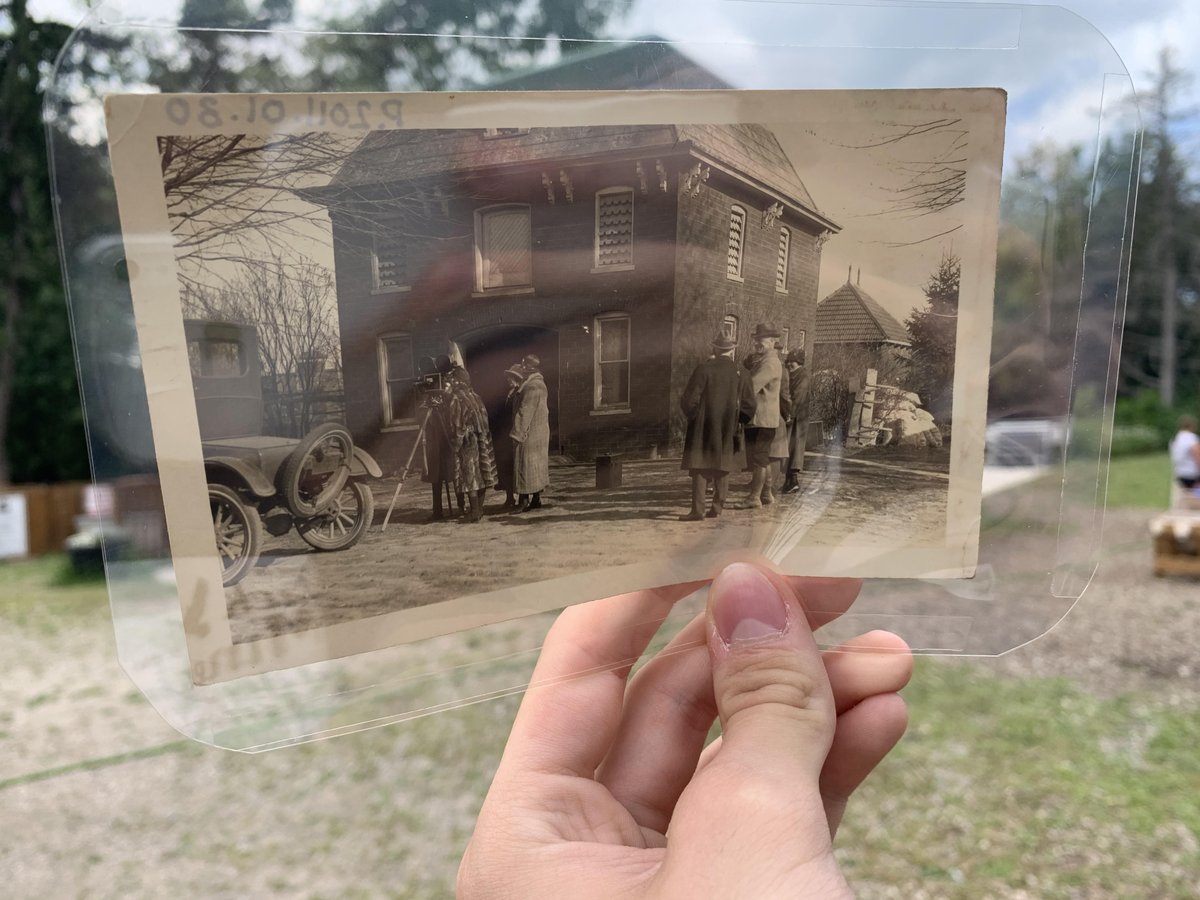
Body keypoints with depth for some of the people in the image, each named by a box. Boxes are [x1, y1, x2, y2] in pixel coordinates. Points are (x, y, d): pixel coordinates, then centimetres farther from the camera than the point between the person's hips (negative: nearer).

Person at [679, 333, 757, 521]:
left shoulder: (704, 368, -9)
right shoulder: (740, 374, 3)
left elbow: (689, 400, -11)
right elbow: (749, 406, 6)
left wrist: (692, 416, 8)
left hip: (703, 427, -4)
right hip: (727, 430, 4)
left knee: (699, 467, -2)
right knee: (722, 467, 15)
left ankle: (698, 510, -7)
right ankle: (716, 507, 19)